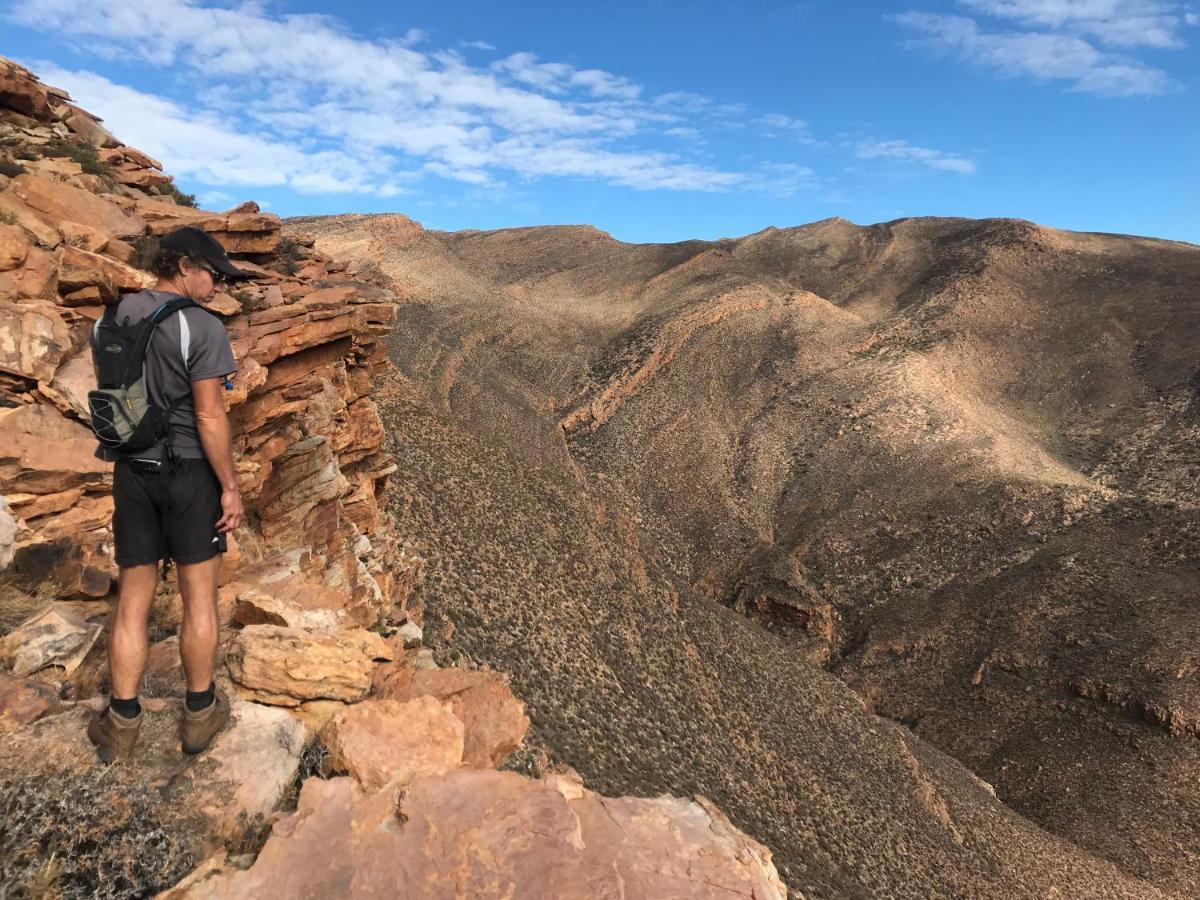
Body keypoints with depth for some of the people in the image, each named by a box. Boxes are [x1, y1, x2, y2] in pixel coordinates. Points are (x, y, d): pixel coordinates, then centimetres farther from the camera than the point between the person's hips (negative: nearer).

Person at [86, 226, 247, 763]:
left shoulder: (111, 319, 6)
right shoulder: (203, 328, -15)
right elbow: (209, 417, -17)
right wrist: (230, 487, -11)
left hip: (131, 472, 5)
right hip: (190, 471, -5)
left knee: (134, 597, 12)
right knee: (199, 595, 8)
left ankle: (121, 724, 19)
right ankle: (200, 713, 20)